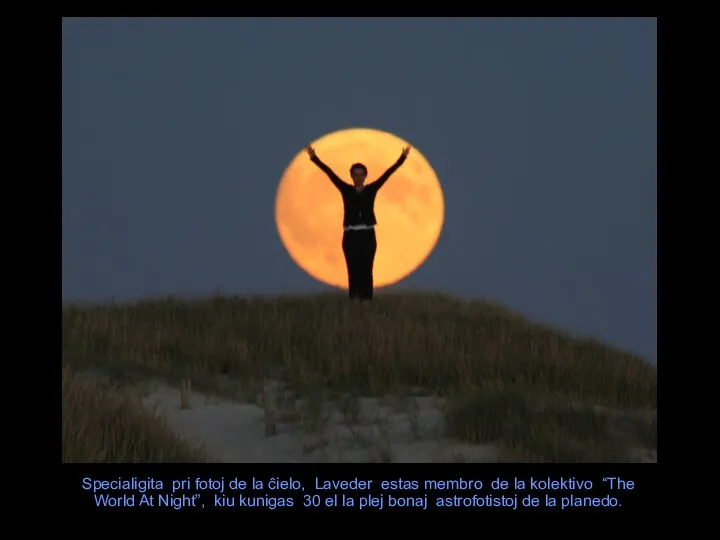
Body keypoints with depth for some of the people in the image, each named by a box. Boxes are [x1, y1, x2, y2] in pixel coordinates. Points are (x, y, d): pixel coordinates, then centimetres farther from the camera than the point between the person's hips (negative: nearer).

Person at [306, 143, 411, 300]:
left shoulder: (372, 189, 6)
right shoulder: (346, 190, 5)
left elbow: (388, 173, 0)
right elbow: (330, 173, -1)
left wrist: (402, 158, -7)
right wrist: (314, 158, -6)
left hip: (368, 235, 0)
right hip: (350, 236, 0)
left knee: (366, 271, 0)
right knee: (353, 271, 0)